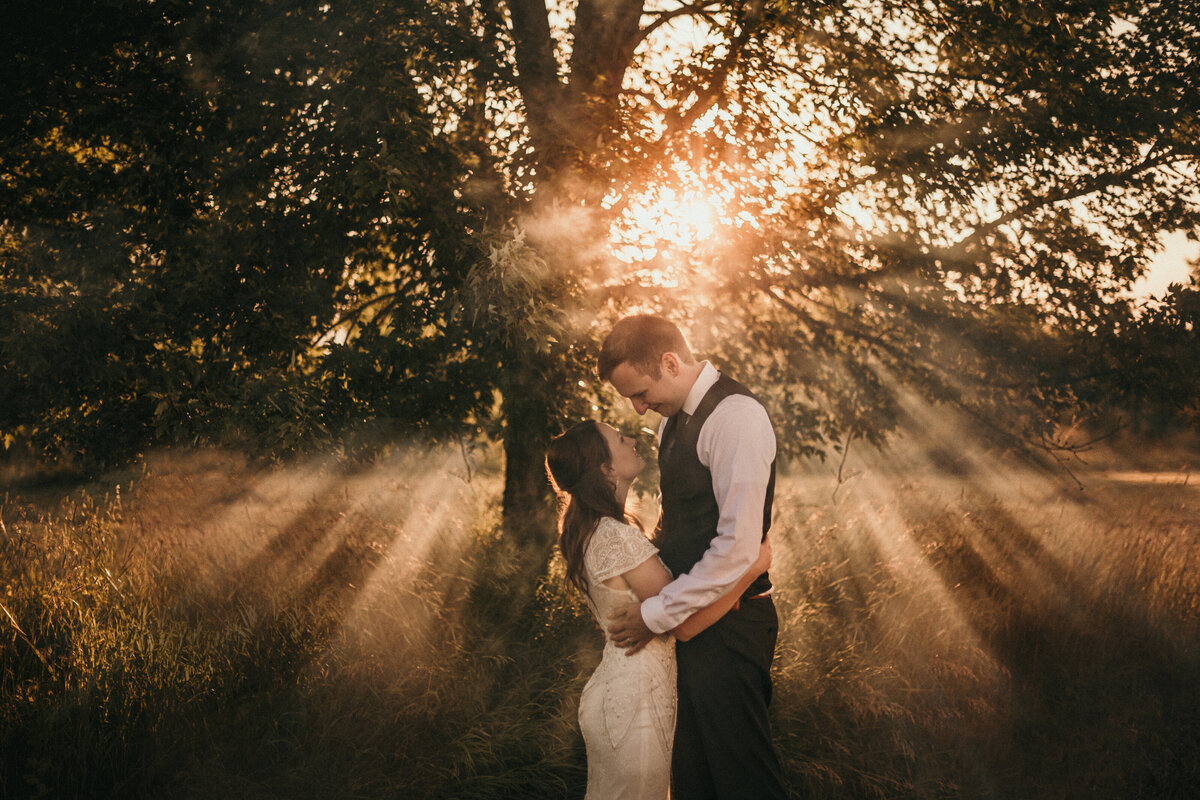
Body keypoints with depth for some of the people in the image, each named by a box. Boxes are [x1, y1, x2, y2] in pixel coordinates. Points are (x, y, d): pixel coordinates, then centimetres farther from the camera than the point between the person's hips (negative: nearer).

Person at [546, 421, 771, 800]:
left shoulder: (593, 530, 9)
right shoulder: (615, 536, -22)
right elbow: (684, 623, -22)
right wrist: (753, 567, -17)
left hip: (615, 692, 10)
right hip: (635, 700, -10)